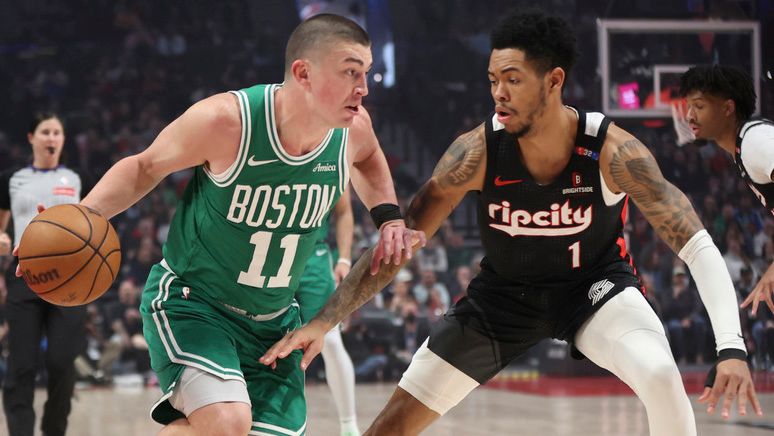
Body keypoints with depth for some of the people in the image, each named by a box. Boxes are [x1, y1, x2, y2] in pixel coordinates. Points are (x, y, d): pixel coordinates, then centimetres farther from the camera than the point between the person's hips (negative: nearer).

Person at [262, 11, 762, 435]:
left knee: (661, 375, -32)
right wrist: (323, 322, -22)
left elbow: (698, 246, -26)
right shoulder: (478, 150, -24)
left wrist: (732, 347, -39)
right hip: (504, 293, 2)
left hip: (595, 283, -2)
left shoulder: (612, 150, -28)